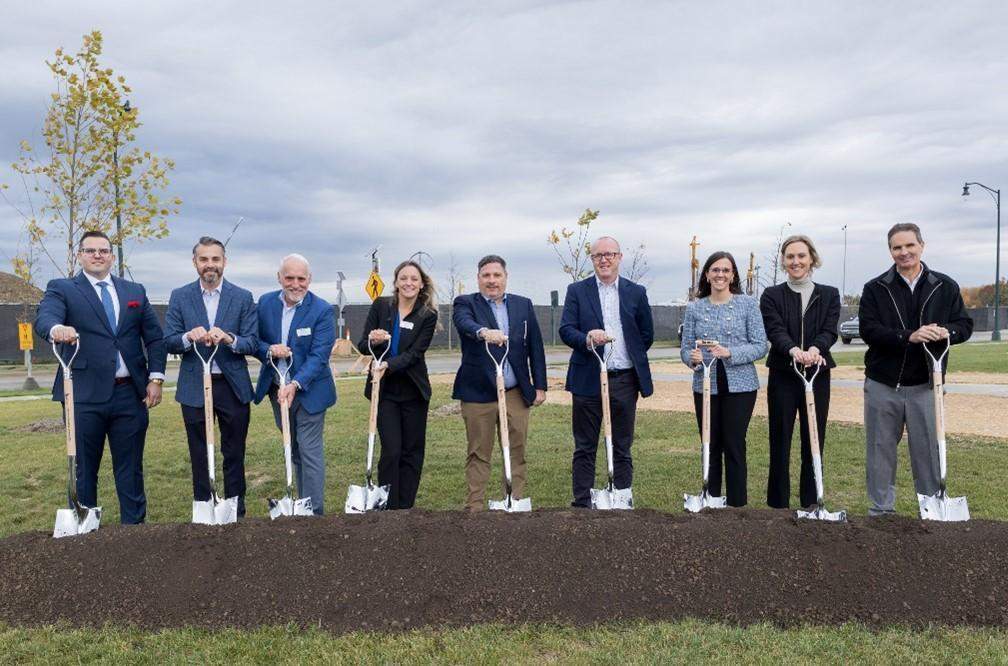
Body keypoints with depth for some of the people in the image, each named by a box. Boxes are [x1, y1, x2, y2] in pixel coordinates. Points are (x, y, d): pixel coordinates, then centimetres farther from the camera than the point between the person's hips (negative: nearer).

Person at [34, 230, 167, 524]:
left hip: (130, 395, 3)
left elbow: (155, 337, 13)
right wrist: (57, 329, -39)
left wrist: (156, 377, 2)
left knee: (130, 469, 9)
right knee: (83, 469, 6)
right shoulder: (61, 289, 4)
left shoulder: (135, 291, 14)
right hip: (85, 395, -2)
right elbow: (44, 318, -16)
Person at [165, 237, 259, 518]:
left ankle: (236, 513, 20)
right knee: (199, 457, 11)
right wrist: (189, 337, -22)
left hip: (233, 386, 0)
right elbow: (169, 342, -1)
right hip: (194, 388, 1)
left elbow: (252, 344, -4)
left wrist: (228, 338, -24)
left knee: (234, 455, 9)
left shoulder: (243, 298, 0)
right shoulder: (179, 297, 3)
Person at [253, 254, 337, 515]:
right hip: (277, 389, 5)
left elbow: (318, 356, -19)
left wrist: (295, 385, -30)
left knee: (310, 451, -3)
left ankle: (314, 512, 5)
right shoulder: (265, 302, 0)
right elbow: (256, 341, 6)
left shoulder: (322, 311, -14)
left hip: (308, 390, -5)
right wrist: (269, 350, -17)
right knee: (294, 451, 15)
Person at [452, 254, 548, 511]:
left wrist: (540, 385, 7)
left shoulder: (523, 305, 11)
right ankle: (475, 507, 12)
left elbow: (535, 347, 11)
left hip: (516, 393, 3)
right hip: (478, 393, -3)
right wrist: (483, 332, -44)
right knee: (478, 454, 4)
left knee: (517, 452, 7)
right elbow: (465, 323, -23)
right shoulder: (465, 303, 1)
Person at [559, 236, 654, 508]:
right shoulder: (577, 291, 3)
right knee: (584, 449, 6)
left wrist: (633, 360, 10)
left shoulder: (636, 292, 8)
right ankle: (582, 504, 14)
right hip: (587, 380, -1)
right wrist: (587, 339, -25)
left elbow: (647, 334, 13)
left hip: (624, 381, 1)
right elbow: (565, 330, -8)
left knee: (622, 449, 10)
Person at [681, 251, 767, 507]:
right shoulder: (694, 308, 7)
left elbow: (760, 346, -4)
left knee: (734, 446, -1)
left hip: (740, 385, -2)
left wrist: (730, 353, -19)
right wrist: (692, 358, -16)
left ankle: (737, 505, 12)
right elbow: (686, 348, 7)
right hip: (705, 386, 2)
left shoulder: (748, 304, 1)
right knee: (711, 447, 8)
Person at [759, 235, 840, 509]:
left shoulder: (829, 295, 8)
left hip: (818, 376, 1)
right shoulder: (771, 295, 3)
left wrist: (815, 348, -29)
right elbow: (775, 330, -12)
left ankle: (811, 505, 17)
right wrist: (794, 350, -33)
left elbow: (830, 330, -7)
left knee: (815, 443, 6)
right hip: (783, 376, -1)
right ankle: (778, 505, 12)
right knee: (780, 443, 3)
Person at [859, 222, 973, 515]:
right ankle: (881, 511, 21)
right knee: (880, 450, 9)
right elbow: (868, 330, -10)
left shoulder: (945, 286, 5)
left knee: (928, 451, 6)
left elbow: (965, 324, 6)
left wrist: (946, 332, -17)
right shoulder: (875, 288, 1)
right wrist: (909, 336, -24)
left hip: (925, 385, 0)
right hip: (882, 385, 0)